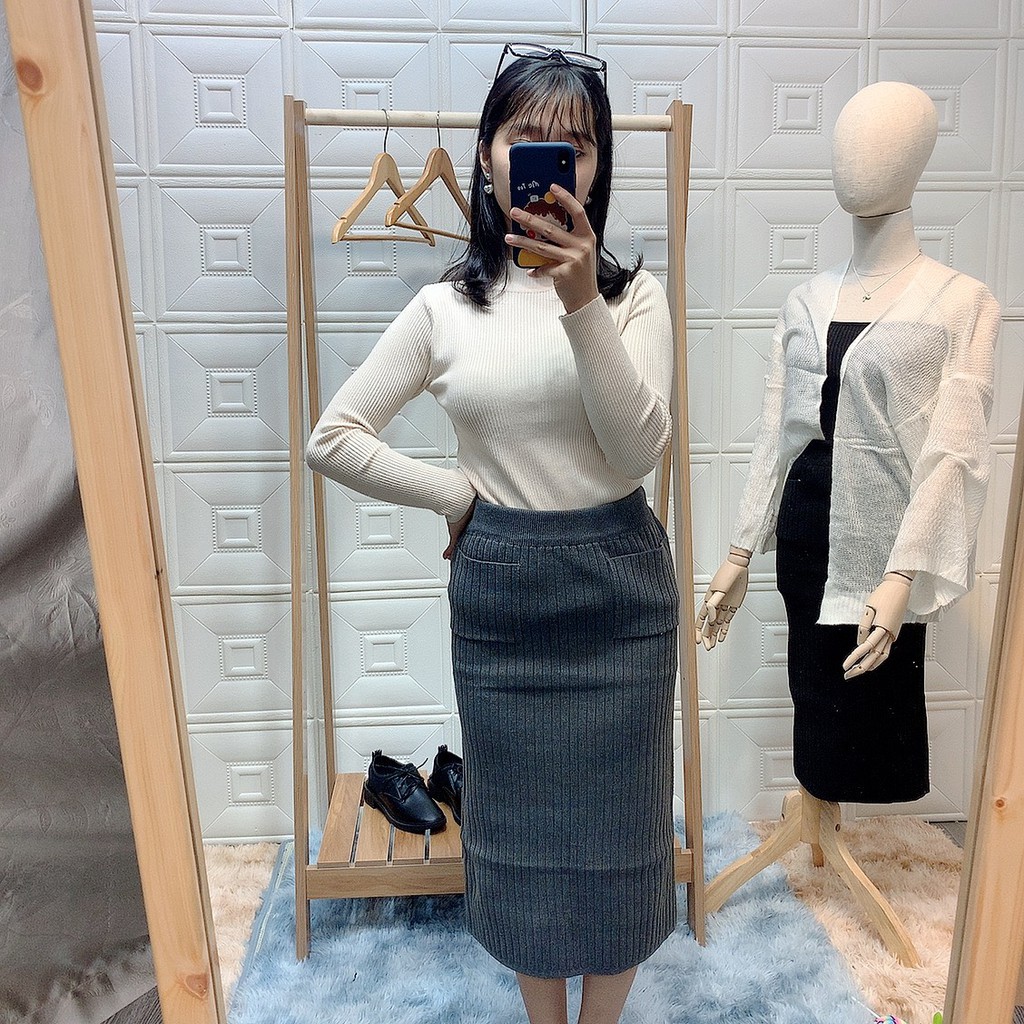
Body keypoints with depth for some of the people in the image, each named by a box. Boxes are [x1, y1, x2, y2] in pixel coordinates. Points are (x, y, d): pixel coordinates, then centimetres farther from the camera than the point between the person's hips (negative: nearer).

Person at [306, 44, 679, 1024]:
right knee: (519, 819, 16)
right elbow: (331, 437, 2)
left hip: (615, 587, 0)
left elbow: (637, 449, -14)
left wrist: (582, 303, -24)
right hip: (498, 594, 1)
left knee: (615, 816, 13)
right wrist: (457, 493, -3)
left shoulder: (633, 294, -1)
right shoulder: (446, 307, 1)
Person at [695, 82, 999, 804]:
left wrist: (900, 577, -20)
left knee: (878, 712, 2)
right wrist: (740, 555, 6)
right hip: (806, 527, 4)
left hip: (885, 535, -4)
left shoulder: (962, 302, -2)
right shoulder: (807, 302, 10)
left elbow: (953, 452, -10)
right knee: (815, 697, 12)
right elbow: (777, 434, 9)